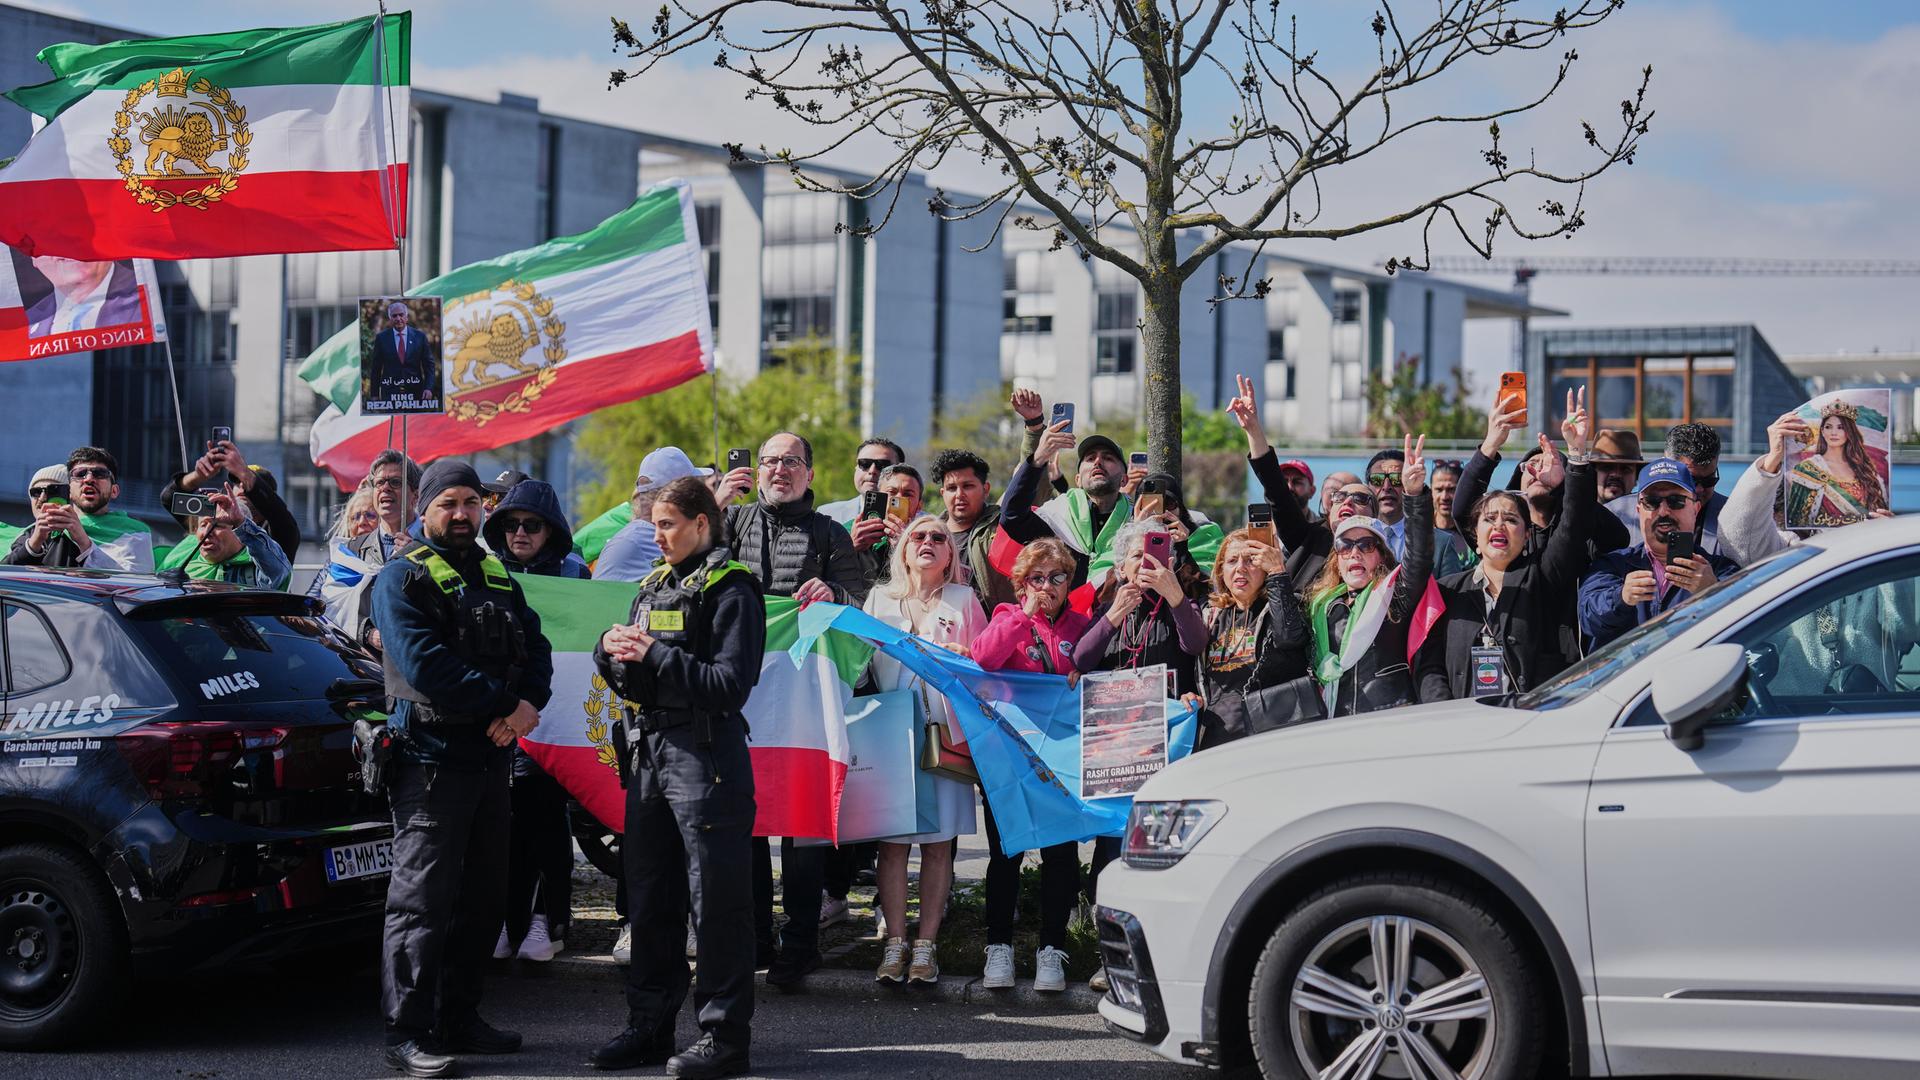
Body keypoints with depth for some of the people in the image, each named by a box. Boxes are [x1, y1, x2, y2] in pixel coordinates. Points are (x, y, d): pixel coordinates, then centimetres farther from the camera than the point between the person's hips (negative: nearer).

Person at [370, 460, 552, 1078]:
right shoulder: (403, 578, -6)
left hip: (491, 755, 8)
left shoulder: (497, 577, 18)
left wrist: (530, 702, -11)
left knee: (483, 897, 12)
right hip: (431, 757, -8)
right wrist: (502, 700, -19)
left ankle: (459, 1019, 22)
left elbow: (534, 645, 10)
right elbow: (424, 663, -19)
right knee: (422, 899, -7)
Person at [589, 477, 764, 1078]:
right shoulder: (654, 585, 16)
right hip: (649, 752, 8)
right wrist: (613, 652, -2)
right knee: (649, 896, 12)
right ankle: (650, 1025, 21)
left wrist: (656, 654, -16)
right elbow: (629, 683, 18)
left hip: (707, 757, -8)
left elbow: (730, 684, -16)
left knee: (715, 900, -5)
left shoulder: (730, 590, -7)